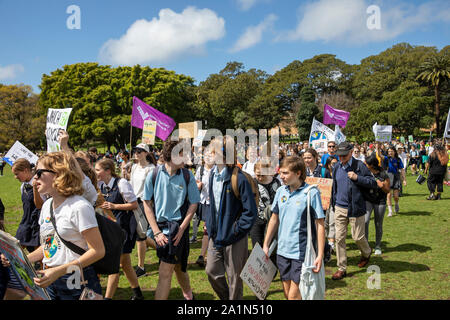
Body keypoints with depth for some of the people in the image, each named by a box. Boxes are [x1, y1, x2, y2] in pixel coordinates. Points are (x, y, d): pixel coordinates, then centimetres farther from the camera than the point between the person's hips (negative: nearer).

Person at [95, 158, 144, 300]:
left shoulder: (121, 183, -15)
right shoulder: (101, 185, 5)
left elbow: (134, 204, -13)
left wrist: (114, 206, -19)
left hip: (124, 226, -7)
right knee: (124, 264, 15)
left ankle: (108, 297, 0)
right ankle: (137, 293, 31)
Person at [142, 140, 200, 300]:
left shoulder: (187, 175, -4)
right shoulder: (154, 174, -4)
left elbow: (193, 204, 1)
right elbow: (147, 203, 1)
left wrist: (182, 229, -10)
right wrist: (156, 232, -6)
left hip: (178, 226, -2)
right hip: (160, 226, 2)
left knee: (165, 272, -9)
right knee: (178, 267, 18)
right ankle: (188, 293, 45)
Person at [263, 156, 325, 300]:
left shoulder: (312, 193, -11)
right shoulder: (281, 191, 5)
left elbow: (320, 224, -10)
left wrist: (320, 255, -14)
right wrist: (265, 246, 13)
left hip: (301, 252, -6)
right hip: (282, 251, 6)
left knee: (294, 295, -4)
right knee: (287, 293, 15)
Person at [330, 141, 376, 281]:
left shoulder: (359, 165, -8)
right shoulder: (337, 167, 7)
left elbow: (373, 183, -9)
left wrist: (357, 177, -22)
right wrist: (333, 203, 15)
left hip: (355, 208, -4)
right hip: (340, 208, 4)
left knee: (358, 237, 6)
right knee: (339, 238, 3)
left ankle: (366, 253, 40)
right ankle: (341, 268, 14)